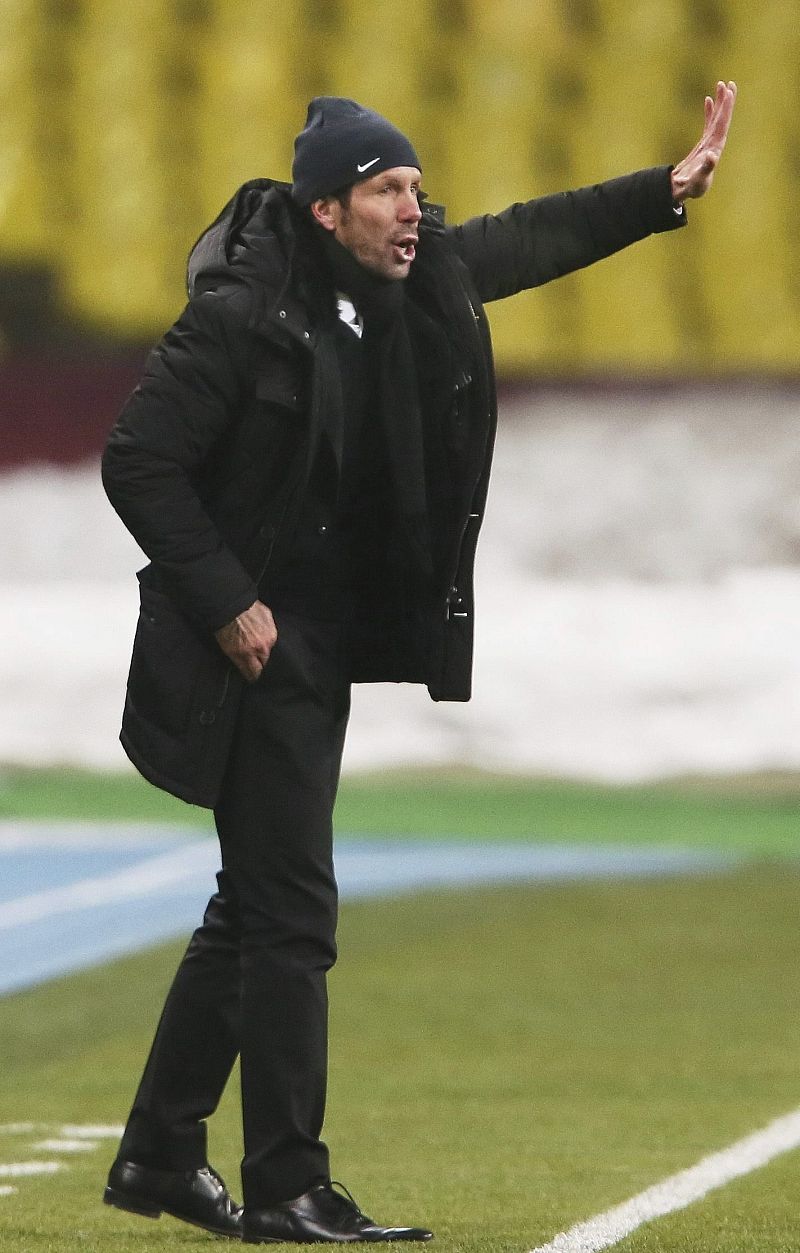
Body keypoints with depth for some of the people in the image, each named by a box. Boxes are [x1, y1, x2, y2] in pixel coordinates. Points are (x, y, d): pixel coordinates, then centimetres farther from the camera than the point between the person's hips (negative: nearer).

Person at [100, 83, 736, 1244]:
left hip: (327, 645, 9)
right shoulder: (241, 316, -18)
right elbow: (138, 462, -16)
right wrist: (226, 604, -17)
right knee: (290, 916, -8)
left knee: (255, 908, 14)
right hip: (254, 645, -9)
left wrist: (671, 189, 17)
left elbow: (532, 239, 20)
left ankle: (159, 1157, 24)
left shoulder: (417, 282, 4)